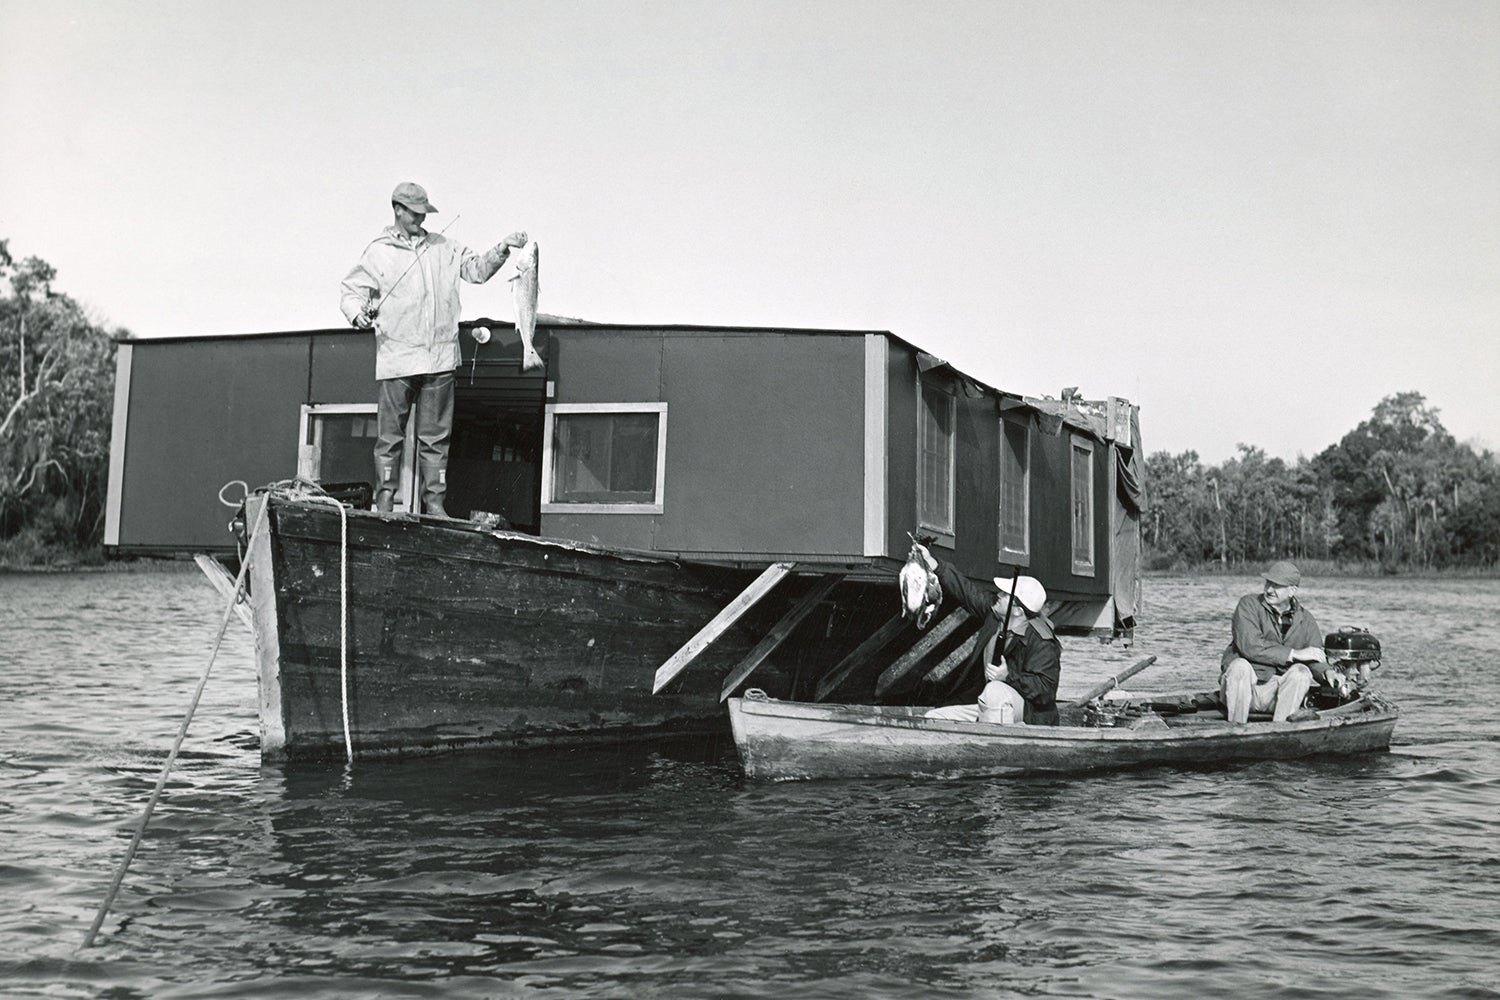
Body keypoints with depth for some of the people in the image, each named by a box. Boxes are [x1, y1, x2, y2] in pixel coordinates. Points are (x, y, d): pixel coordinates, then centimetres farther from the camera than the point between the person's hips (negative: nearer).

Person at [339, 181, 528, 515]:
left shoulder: (444, 248, 14)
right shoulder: (378, 252, 4)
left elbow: (477, 269, 15)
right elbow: (351, 290, 3)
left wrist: (502, 250, -1)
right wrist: (358, 313, -17)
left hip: (439, 360, 3)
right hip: (397, 360, -3)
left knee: (436, 436, 6)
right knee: (390, 435, -1)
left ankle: (434, 501, 11)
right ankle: (385, 500, 6)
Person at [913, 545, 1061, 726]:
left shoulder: (1042, 644, -21)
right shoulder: (993, 612, 1)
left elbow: (1045, 690, -24)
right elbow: (967, 591, 12)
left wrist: (1009, 676, -33)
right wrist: (933, 563, 12)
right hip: (986, 705, 8)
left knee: (995, 691, -41)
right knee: (932, 719, 2)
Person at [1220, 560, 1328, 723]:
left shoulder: (1305, 620, 6)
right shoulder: (1249, 604, -5)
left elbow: (1317, 663, 3)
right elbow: (1250, 646, -21)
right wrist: (1295, 654, -20)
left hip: (1277, 691, 3)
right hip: (1243, 685, -3)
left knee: (1301, 672, -24)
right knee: (1240, 666, -33)